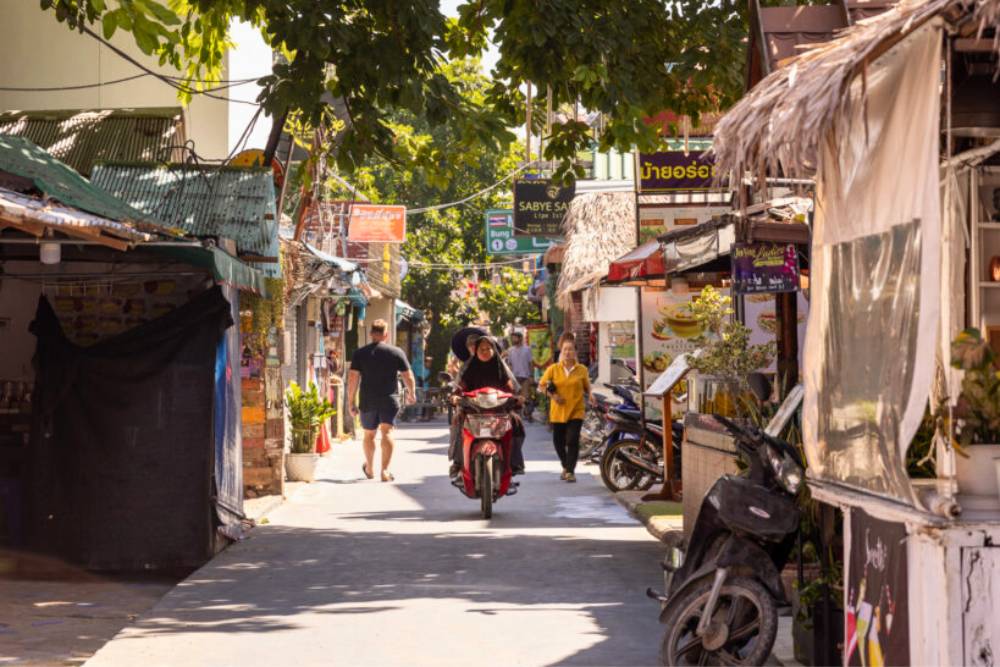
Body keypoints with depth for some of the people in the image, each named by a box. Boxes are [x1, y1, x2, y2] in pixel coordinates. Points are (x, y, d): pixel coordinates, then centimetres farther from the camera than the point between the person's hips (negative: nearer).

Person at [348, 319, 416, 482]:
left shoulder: (360, 353, 1)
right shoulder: (396, 352, 0)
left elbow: (353, 378, -4)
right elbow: (408, 377, 4)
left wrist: (351, 402, 2)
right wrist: (412, 394, 21)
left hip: (368, 401, 1)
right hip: (390, 400, -1)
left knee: (369, 434, 17)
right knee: (387, 432, -4)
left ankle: (369, 469, 33)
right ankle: (385, 470, -17)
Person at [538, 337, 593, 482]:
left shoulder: (582, 370, 2)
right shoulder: (553, 369, 1)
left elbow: (587, 388, 14)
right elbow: (541, 385, 6)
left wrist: (589, 396, -7)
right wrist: (552, 394, -10)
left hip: (576, 411, -2)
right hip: (558, 412, 2)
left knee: (572, 440, -14)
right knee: (558, 441, 12)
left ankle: (570, 471, -6)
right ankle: (565, 466, 36)